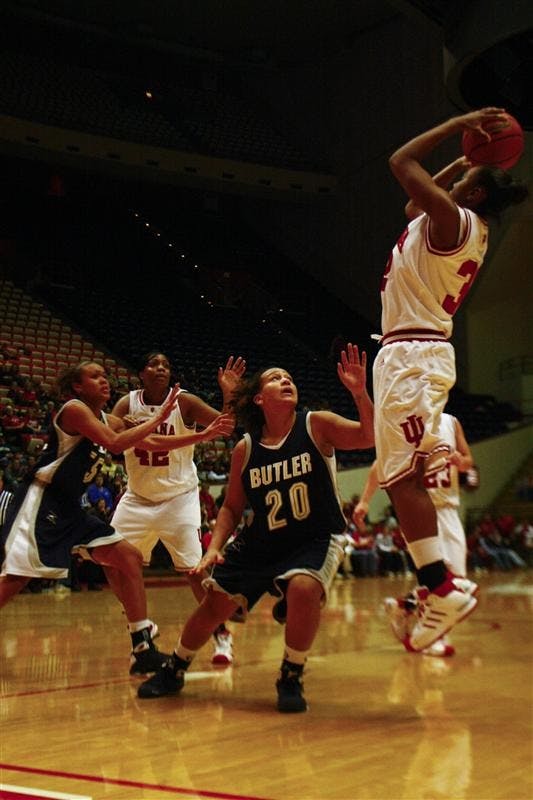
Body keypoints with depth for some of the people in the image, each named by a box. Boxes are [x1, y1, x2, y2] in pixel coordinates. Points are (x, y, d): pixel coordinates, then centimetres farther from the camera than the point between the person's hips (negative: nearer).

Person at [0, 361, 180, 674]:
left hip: (70, 508, 9)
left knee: (130, 558, 3)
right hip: (41, 501, -9)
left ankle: (143, 648, 7)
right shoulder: (74, 409, -11)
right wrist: (158, 419, -18)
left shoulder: (109, 421, 14)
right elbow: (114, 444, -24)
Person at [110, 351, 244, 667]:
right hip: (138, 498, 4)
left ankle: (222, 634, 3)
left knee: (195, 568, -13)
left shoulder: (185, 401, -12)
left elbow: (227, 427, -21)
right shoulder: (128, 404, -3)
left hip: (179, 497, -4)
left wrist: (229, 393, -39)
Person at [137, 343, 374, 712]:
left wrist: (359, 392, -35)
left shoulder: (316, 425, -9)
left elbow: (371, 437, -21)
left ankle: (291, 678, -9)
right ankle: (174, 670, 30)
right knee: (215, 602, 2)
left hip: (316, 539, -3)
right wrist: (215, 548, -7)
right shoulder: (245, 450, -1)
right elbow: (232, 507, 7)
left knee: (303, 588, -33)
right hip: (260, 543, 3)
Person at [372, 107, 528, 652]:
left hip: (411, 355, -10)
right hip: (415, 355, 10)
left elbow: (402, 163, -11)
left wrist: (458, 125, -3)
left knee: (402, 478, -11)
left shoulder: (452, 218, -10)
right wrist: (464, 159, 28)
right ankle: (437, 583, 14)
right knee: (403, 478, 11)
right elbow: (413, 205, 34)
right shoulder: (464, 230, 18)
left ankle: (442, 591, -9)